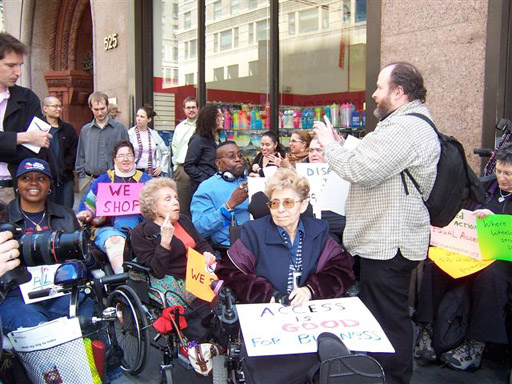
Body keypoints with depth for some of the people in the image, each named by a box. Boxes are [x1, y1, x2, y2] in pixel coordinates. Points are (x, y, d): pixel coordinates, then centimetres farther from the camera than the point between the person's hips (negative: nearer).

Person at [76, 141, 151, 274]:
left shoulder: (145, 179, 22)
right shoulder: (103, 180, 21)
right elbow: (88, 205, 21)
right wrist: (86, 215, -1)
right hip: (110, 228, 0)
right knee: (115, 241, -37)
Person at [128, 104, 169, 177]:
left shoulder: (154, 134, 8)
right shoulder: (130, 133, -1)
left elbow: (165, 152, 16)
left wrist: (161, 167, 10)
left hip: (153, 173, 3)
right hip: (136, 172, -2)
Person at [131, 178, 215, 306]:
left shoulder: (183, 220, 17)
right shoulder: (141, 233, -5)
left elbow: (201, 243, 25)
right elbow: (156, 272, -12)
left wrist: (207, 253, 1)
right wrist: (165, 241, -23)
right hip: (170, 281, -7)